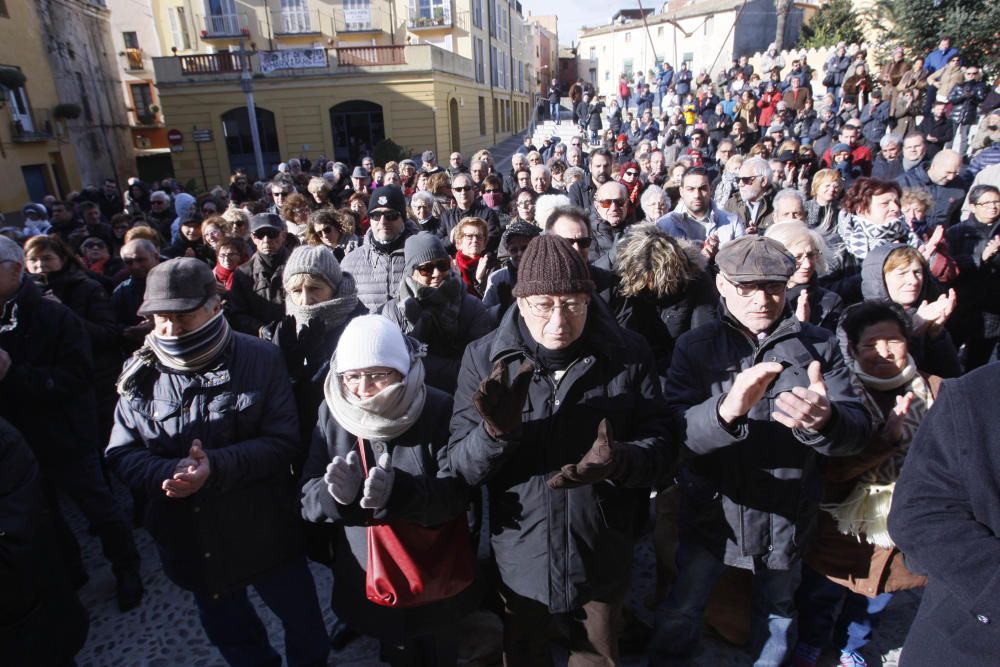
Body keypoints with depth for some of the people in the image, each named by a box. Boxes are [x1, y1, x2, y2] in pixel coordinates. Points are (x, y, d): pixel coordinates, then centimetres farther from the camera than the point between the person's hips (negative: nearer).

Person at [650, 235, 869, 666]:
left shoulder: (819, 346, -4)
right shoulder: (696, 346, -7)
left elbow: (857, 430, -13)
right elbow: (674, 431, -20)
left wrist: (824, 421, -38)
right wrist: (727, 409, -41)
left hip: (786, 515, 2)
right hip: (711, 512, -1)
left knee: (777, 614, 24)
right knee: (680, 613, 15)